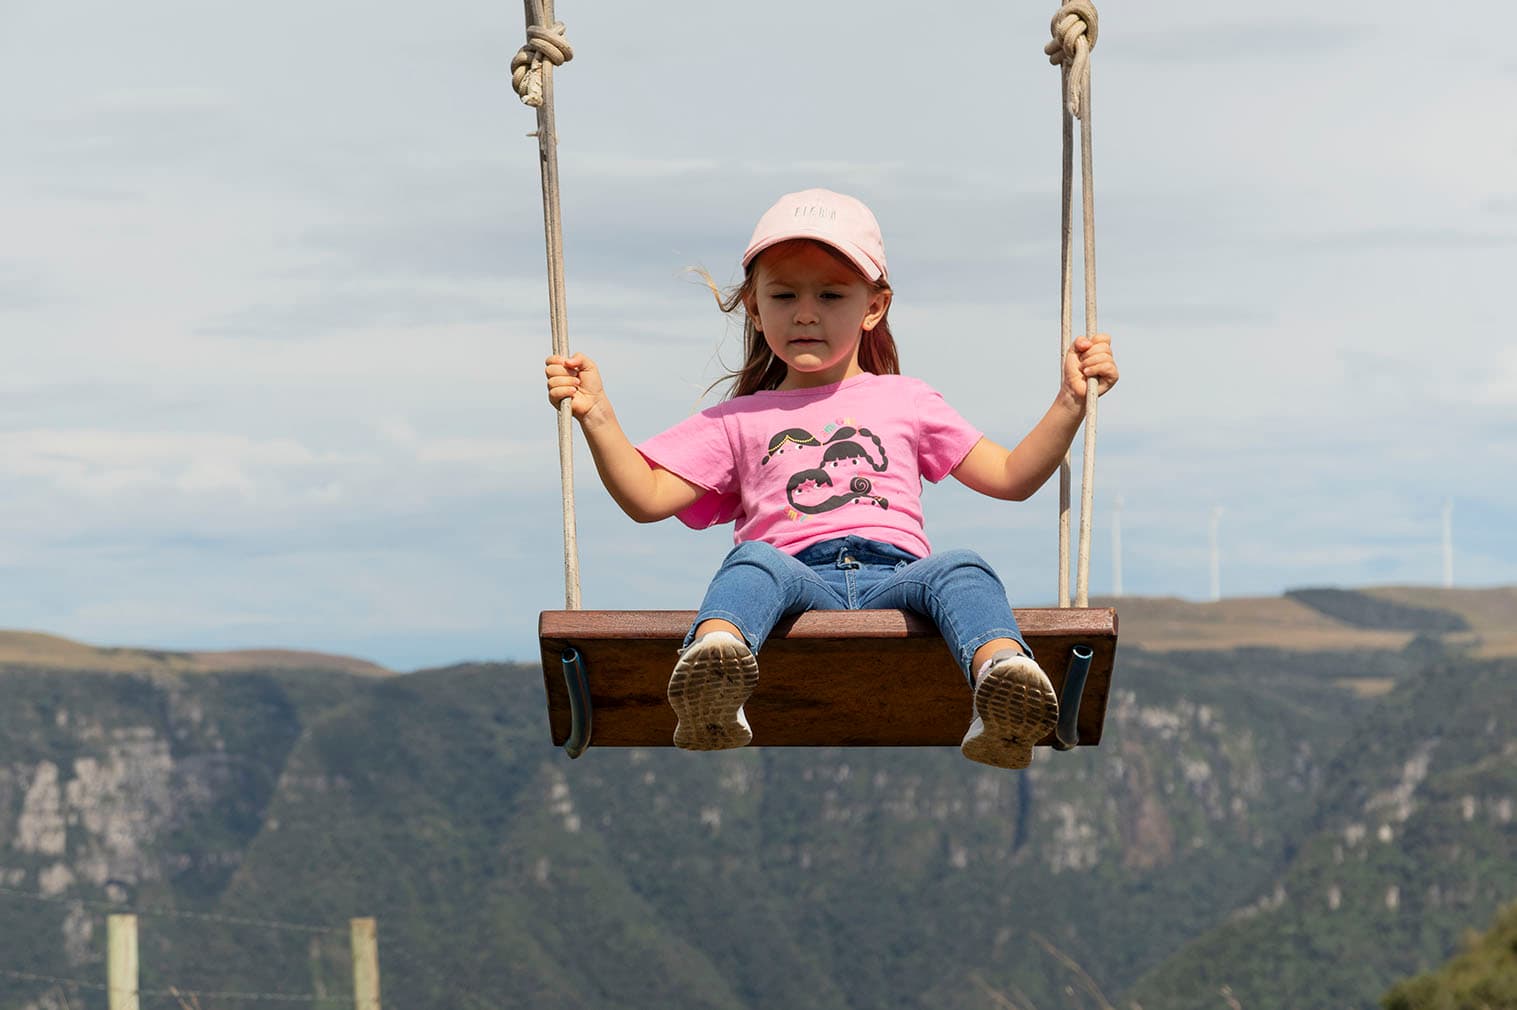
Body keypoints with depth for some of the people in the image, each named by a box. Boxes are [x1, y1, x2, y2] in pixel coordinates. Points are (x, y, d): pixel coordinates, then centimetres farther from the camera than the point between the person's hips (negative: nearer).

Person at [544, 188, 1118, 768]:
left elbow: (1011, 477, 27)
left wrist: (1070, 402, 15)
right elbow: (647, 498, 17)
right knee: (754, 560, -35)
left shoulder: (904, 401, 31)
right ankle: (713, 661, -66)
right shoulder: (737, 422, 29)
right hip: (798, 579, -1)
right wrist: (596, 416, 5)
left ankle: (1002, 674, -63)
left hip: (894, 576, 1)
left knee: (961, 570, -32)